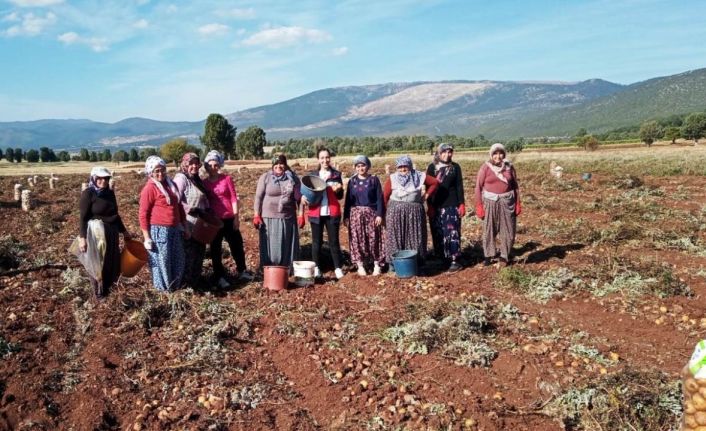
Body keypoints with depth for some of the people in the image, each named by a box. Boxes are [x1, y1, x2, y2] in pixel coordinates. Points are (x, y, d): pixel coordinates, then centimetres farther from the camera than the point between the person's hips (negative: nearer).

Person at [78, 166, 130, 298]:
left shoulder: (110, 193, 9)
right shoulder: (88, 194, -10)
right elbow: (83, 217, -12)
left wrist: (123, 231, 21)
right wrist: (82, 237, -19)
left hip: (111, 233, 6)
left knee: (113, 263, 12)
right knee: (97, 264, 5)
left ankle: (107, 287, 28)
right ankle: (99, 293, 17)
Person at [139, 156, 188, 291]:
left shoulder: (171, 184, 12)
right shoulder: (149, 188, -10)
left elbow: (179, 207, 20)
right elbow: (143, 214, -11)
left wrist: (185, 227, 19)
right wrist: (147, 237, -14)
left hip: (175, 229, 7)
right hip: (158, 230, -7)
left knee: (178, 260, 14)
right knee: (161, 261, 3)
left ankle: (176, 286, 30)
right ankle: (163, 288, 18)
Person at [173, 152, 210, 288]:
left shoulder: (196, 179, 16)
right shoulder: (181, 178, -13)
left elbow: (203, 200, 23)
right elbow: (176, 201, -23)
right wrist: (190, 210, -23)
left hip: (199, 223, 9)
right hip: (187, 224, -9)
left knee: (199, 252, 17)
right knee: (188, 254, -2)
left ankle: (195, 279, 30)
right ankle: (185, 282, 9)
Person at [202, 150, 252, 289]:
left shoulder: (227, 179, -1)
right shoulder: (204, 183, 3)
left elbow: (234, 198, -3)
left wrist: (236, 217, -7)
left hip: (229, 219, 0)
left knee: (237, 245, 8)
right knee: (216, 249, 6)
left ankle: (241, 271, 26)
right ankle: (220, 277, 16)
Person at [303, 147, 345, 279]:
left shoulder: (336, 174, 4)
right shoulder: (312, 174, 6)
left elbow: (340, 196, 6)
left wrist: (337, 190, -15)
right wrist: (304, 197, -12)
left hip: (332, 213, -1)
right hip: (316, 213, 1)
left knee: (334, 241, 4)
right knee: (316, 241, 8)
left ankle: (338, 268, 13)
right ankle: (316, 267, 18)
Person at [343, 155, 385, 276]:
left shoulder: (374, 180, 1)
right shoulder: (352, 181, 7)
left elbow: (379, 198, -2)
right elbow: (348, 200, 7)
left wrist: (379, 214, -9)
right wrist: (346, 216, 3)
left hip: (371, 213, -2)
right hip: (356, 214, 2)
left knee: (373, 238, 0)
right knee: (357, 239, 2)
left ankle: (377, 264, 11)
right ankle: (360, 265, 10)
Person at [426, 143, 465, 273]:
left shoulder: (455, 167, 3)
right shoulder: (431, 167, 3)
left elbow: (459, 187, 4)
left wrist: (462, 204, -2)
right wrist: (429, 206, -4)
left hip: (452, 205, -1)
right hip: (436, 206, 1)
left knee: (452, 233, -4)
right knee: (438, 234, 6)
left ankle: (454, 260, -1)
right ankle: (442, 258, 17)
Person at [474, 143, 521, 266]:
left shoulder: (509, 166, 4)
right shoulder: (485, 167, -4)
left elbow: (515, 186, 10)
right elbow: (478, 187, -4)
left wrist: (518, 203, 6)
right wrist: (479, 205, -8)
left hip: (507, 202, 2)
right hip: (490, 202, -2)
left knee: (508, 230, 6)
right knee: (489, 230, 4)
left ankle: (505, 256, 19)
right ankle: (488, 255, 15)